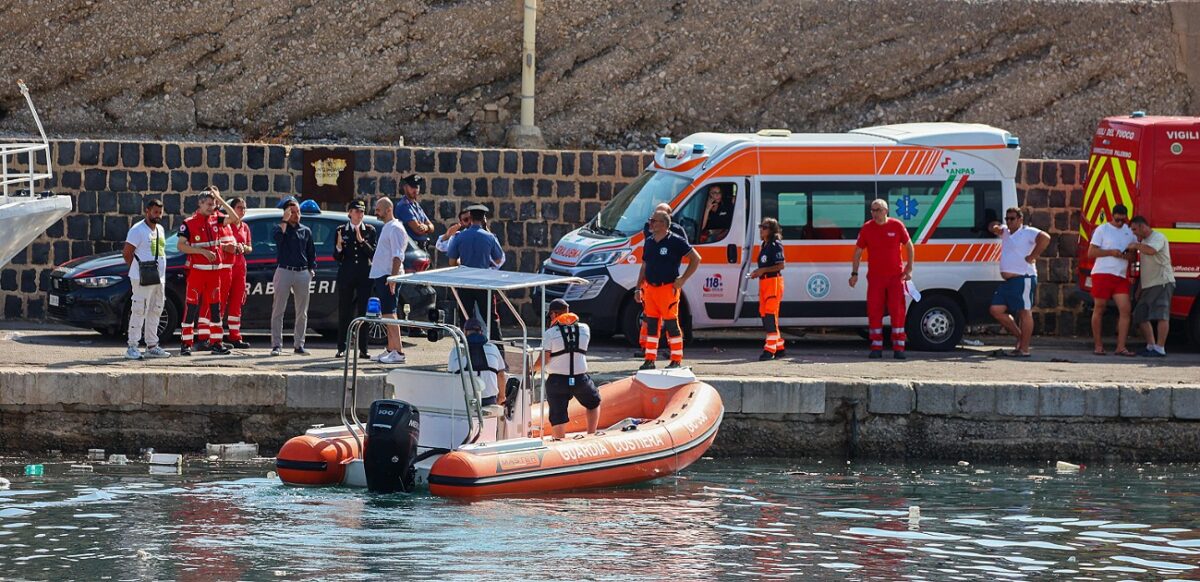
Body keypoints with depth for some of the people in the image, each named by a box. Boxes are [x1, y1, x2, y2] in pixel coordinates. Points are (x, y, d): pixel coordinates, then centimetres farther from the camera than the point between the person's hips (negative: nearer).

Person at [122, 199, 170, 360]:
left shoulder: (160, 230, 16)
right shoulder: (138, 230, -9)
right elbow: (126, 253, -10)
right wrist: (137, 269, -4)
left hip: (159, 278, 9)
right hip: (143, 280, -9)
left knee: (155, 312, 12)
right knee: (139, 312, -9)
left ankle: (152, 346, 20)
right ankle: (132, 347, -8)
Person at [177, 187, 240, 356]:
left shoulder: (215, 220, 10)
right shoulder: (189, 223, -5)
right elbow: (181, 246, -8)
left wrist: (220, 199, 6)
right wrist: (203, 251, -17)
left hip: (214, 270, 5)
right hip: (196, 270, -5)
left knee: (215, 306, 7)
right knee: (192, 306, -5)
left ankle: (215, 342, 13)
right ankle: (185, 343, -3)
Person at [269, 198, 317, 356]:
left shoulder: (306, 231, 14)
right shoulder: (279, 228, 3)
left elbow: (311, 253, 17)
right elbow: (277, 236, -22)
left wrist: (312, 269, 7)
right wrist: (285, 220, -18)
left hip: (303, 273, 4)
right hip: (284, 271, -4)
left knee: (302, 312, 6)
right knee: (278, 310, -5)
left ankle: (298, 344, 12)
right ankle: (276, 345, -3)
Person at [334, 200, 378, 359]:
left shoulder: (370, 231, 6)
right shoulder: (341, 230, 6)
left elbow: (373, 253, -1)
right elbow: (336, 257, 5)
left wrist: (362, 241, -15)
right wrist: (339, 247, -16)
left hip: (364, 276, 0)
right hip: (346, 275, 0)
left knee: (363, 311, -2)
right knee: (344, 312, 1)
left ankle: (363, 349, 1)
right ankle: (342, 347, 6)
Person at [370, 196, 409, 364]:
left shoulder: (395, 228, -11)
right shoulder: (386, 228, 19)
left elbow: (397, 256, -19)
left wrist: (393, 278, -25)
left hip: (388, 276, -10)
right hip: (380, 275, 10)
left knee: (389, 313, -13)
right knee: (387, 314, 12)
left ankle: (398, 352, -16)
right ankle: (391, 350, 17)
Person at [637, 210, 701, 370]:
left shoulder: (675, 242, -7)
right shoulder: (649, 242, 13)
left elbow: (696, 259, -7)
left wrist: (682, 279, -10)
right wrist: (638, 288, 15)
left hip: (668, 289, -6)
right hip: (650, 289, 6)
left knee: (671, 324, -3)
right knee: (651, 325, 8)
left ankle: (676, 361, 3)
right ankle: (650, 360, 13)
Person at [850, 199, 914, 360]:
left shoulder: (897, 226, -2)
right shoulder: (867, 228, 0)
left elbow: (909, 247, 8)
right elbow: (858, 252, 6)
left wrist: (909, 268, 2)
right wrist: (854, 273, 1)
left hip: (896, 275, -1)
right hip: (875, 277, 1)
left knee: (897, 311, -3)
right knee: (874, 311, -1)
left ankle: (898, 348, 1)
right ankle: (876, 348, 6)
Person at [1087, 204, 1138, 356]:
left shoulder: (1130, 232, 14)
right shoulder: (1102, 230, 1)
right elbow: (1091, 252, -4)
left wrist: (1126, 255, -7)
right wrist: (1110, 252, -15)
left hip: (1121, 277, 4)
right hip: (1102, 274, -4)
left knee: (1125, 309, -7)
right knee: (1099, 309, 2)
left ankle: (1121, 347, -8)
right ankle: (1098, 346, 10)